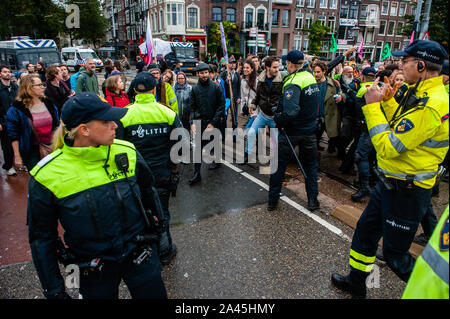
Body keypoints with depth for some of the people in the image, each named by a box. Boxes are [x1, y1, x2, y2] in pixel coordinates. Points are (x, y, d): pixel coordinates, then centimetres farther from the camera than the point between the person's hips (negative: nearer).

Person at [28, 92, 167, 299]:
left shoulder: (127, 152, -11)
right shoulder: (46, 176, -16)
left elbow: (147, 190, 8)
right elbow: (41, 237, -5)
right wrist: (53, 289, 0)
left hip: (140, 254, 2)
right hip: (93, 272, -1)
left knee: (156, 294, 15)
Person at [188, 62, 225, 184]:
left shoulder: (216, 87, -4)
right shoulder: (195, 88, 3)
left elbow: (221, 106, -6)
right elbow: (192, 107, 6)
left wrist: (213, 123, -12)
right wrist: (192, 122, -8)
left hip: (213, 121, -1)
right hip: (200, 121, 1)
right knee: (199, 147, -3)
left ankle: (216, 160, 44)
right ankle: (197, 174, 0)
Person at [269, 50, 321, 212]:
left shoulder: (293, 83, -22)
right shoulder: (310, 76, 3)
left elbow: (291, 112, -37)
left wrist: (279, 120, -19)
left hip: (291, 131, -6)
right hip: (310, 130, 6)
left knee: (279, 165, 9)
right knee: (310, 164, 19)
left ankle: (272, 200, 19)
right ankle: (312, 200, 23)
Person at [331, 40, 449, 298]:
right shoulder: (424, 95, 7)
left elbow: (387, 147, -27)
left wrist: (372, 105, -21)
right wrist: (388, 101, 5)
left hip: (406, 192, -10)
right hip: (390, 183, 10)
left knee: (395, 254, 4)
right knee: (366, 230, 21)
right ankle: (357, 282, 40)